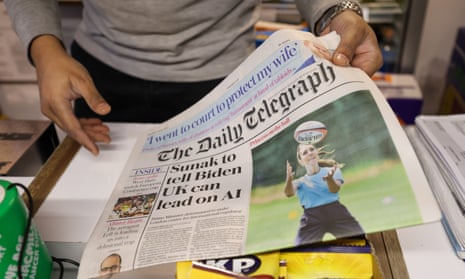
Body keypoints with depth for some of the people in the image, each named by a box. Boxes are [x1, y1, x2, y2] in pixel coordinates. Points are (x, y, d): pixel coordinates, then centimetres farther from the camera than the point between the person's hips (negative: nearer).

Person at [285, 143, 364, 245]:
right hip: (312, 218, 0)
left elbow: (334, 189, -9)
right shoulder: (300, 181, 10)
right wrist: (289, 179, -36)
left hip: (336, 213, 1)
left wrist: (329, 178, -33)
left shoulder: (332, 170, 11)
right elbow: (289, 193, -13)